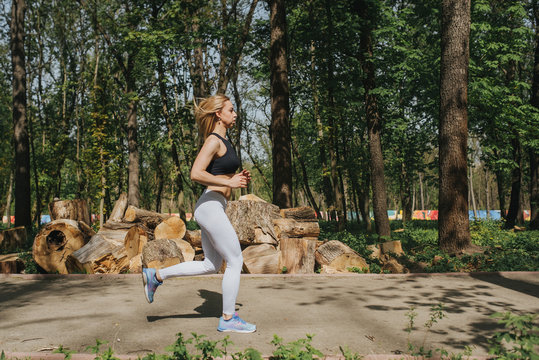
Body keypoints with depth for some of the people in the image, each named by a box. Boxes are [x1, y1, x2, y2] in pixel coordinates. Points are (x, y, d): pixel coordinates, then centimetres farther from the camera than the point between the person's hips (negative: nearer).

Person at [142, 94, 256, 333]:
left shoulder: (221, 141, 18)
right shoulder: (213, 140, -12)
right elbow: (196, 174, -22)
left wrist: (237, 178, 10)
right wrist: (229, 182, -18)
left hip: (212, 208, 10)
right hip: (211, 206, -10)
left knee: (211, 266, 15)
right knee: (235, 262, -2)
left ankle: (156, 276, 20)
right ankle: (228, 319, 10)